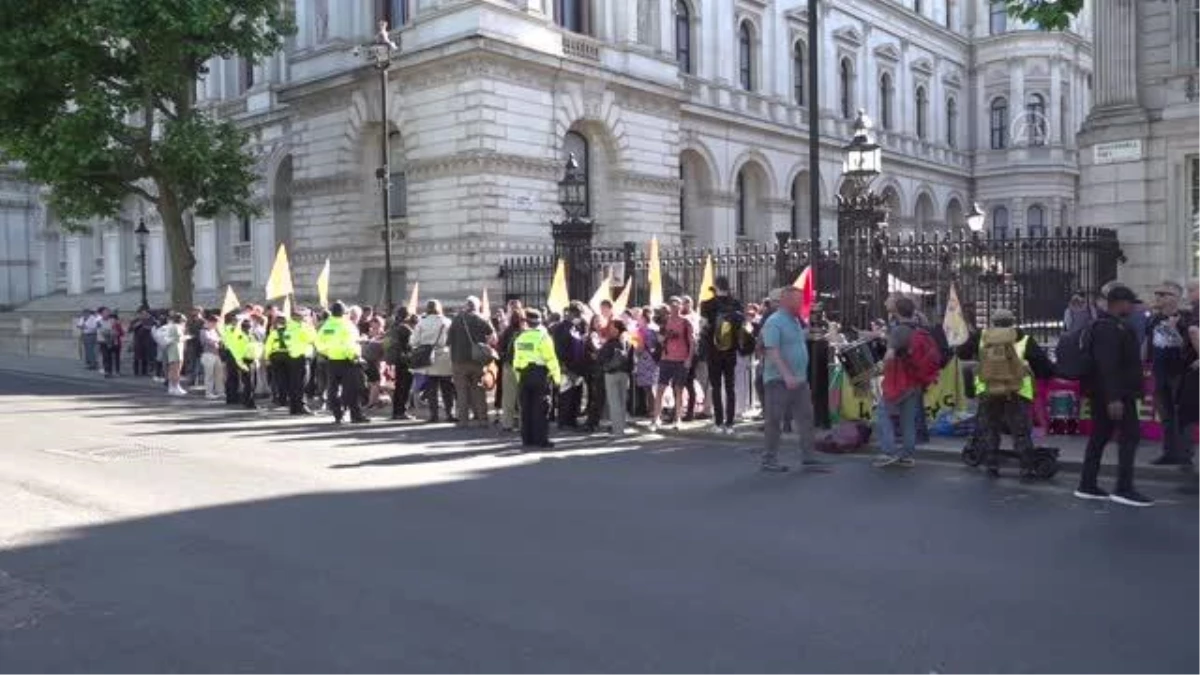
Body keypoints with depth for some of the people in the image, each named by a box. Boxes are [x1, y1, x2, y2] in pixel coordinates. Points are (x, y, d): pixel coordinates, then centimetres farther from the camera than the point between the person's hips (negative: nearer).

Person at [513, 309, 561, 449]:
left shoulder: (520, 338, 7)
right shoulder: (543, 337, -10)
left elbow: (516, 359, 10)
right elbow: (551, 359, -12)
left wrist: (519, 376, 16)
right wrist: (556, 376, -6)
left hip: (524, 375, 5)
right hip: (540, 375, -5)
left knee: (526, 409, 10)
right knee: (541, 409, -2)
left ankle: (527, 439, 14)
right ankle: (541, 439, -4)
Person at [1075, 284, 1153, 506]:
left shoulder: (1110, 325, 18)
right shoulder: (1109, 327, -17)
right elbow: (1107, 365, -26)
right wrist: (1114, 397, -30)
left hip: (1103, 393, 11)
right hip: (1115, 394, -11)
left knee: (1100, 436, 10)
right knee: (1130, 435, -7)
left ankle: (1087, 486, 13)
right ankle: (1124, 489, -7)